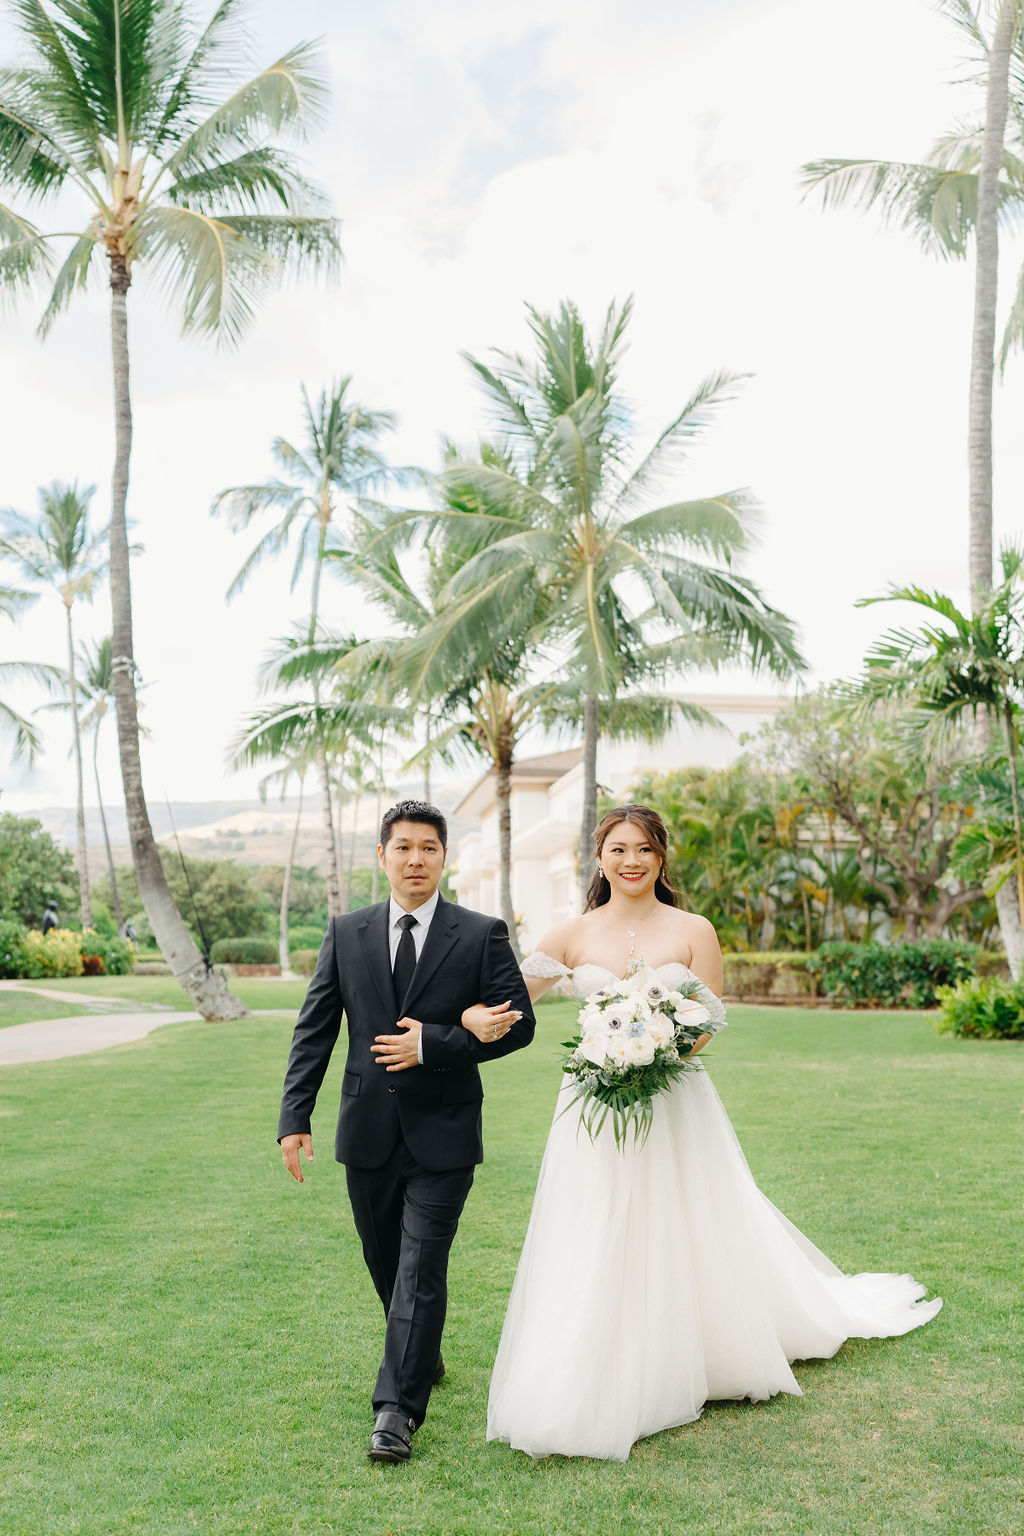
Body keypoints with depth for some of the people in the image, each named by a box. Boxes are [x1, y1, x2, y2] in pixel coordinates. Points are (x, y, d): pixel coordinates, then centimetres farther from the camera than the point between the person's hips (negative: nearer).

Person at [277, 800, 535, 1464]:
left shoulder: (483, 935, -4)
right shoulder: (347, 934, 3)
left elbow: (519, 1023, -7)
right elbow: (314, 1030, 3)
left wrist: (432, 1044, -15)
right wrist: (295, 1117, -4)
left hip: (442, 1134, -3)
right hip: (369, 1132, 4)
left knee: (421, 1268, -6)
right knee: (385, 1262, 18)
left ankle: (398, 1409, 3)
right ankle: (424, 1357, 42)